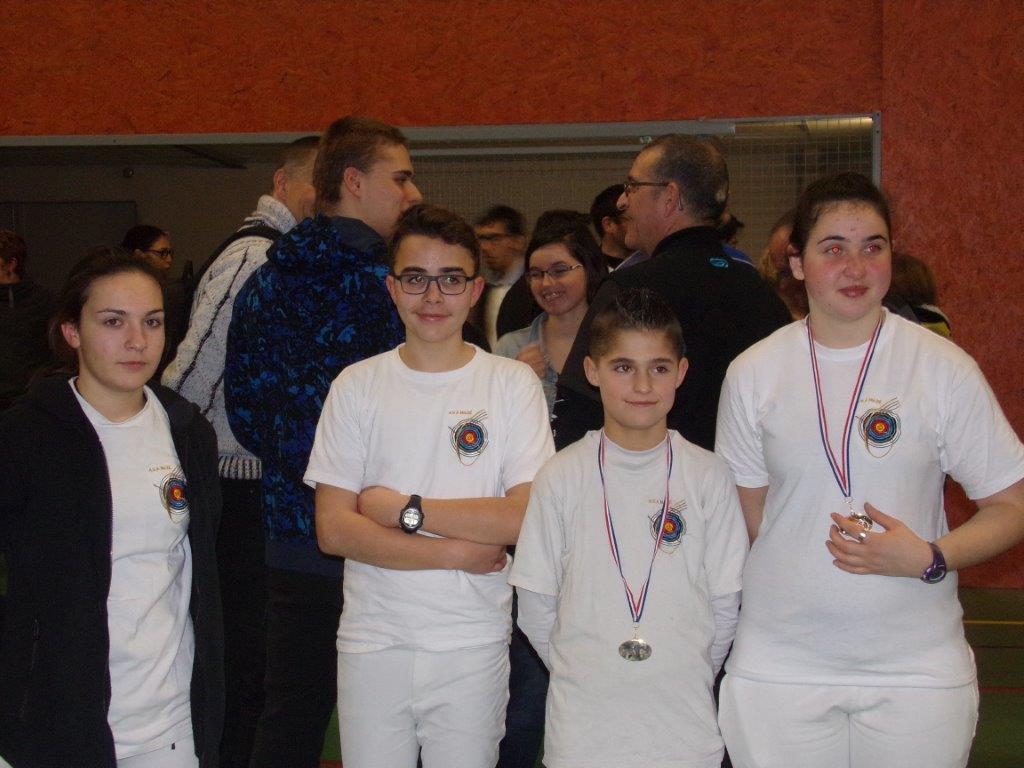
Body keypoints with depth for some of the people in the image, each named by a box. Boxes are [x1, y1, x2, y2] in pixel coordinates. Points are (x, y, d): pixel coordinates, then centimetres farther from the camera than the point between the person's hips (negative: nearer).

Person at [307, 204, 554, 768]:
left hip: (474, 643, -1)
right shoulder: (357, 385, 2)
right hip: (372, 641, 1)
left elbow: (528, 517, -11)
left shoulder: (513, 384, -1)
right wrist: (456, 552, -11)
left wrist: (405, 509, -11)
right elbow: (333, 529, -5)